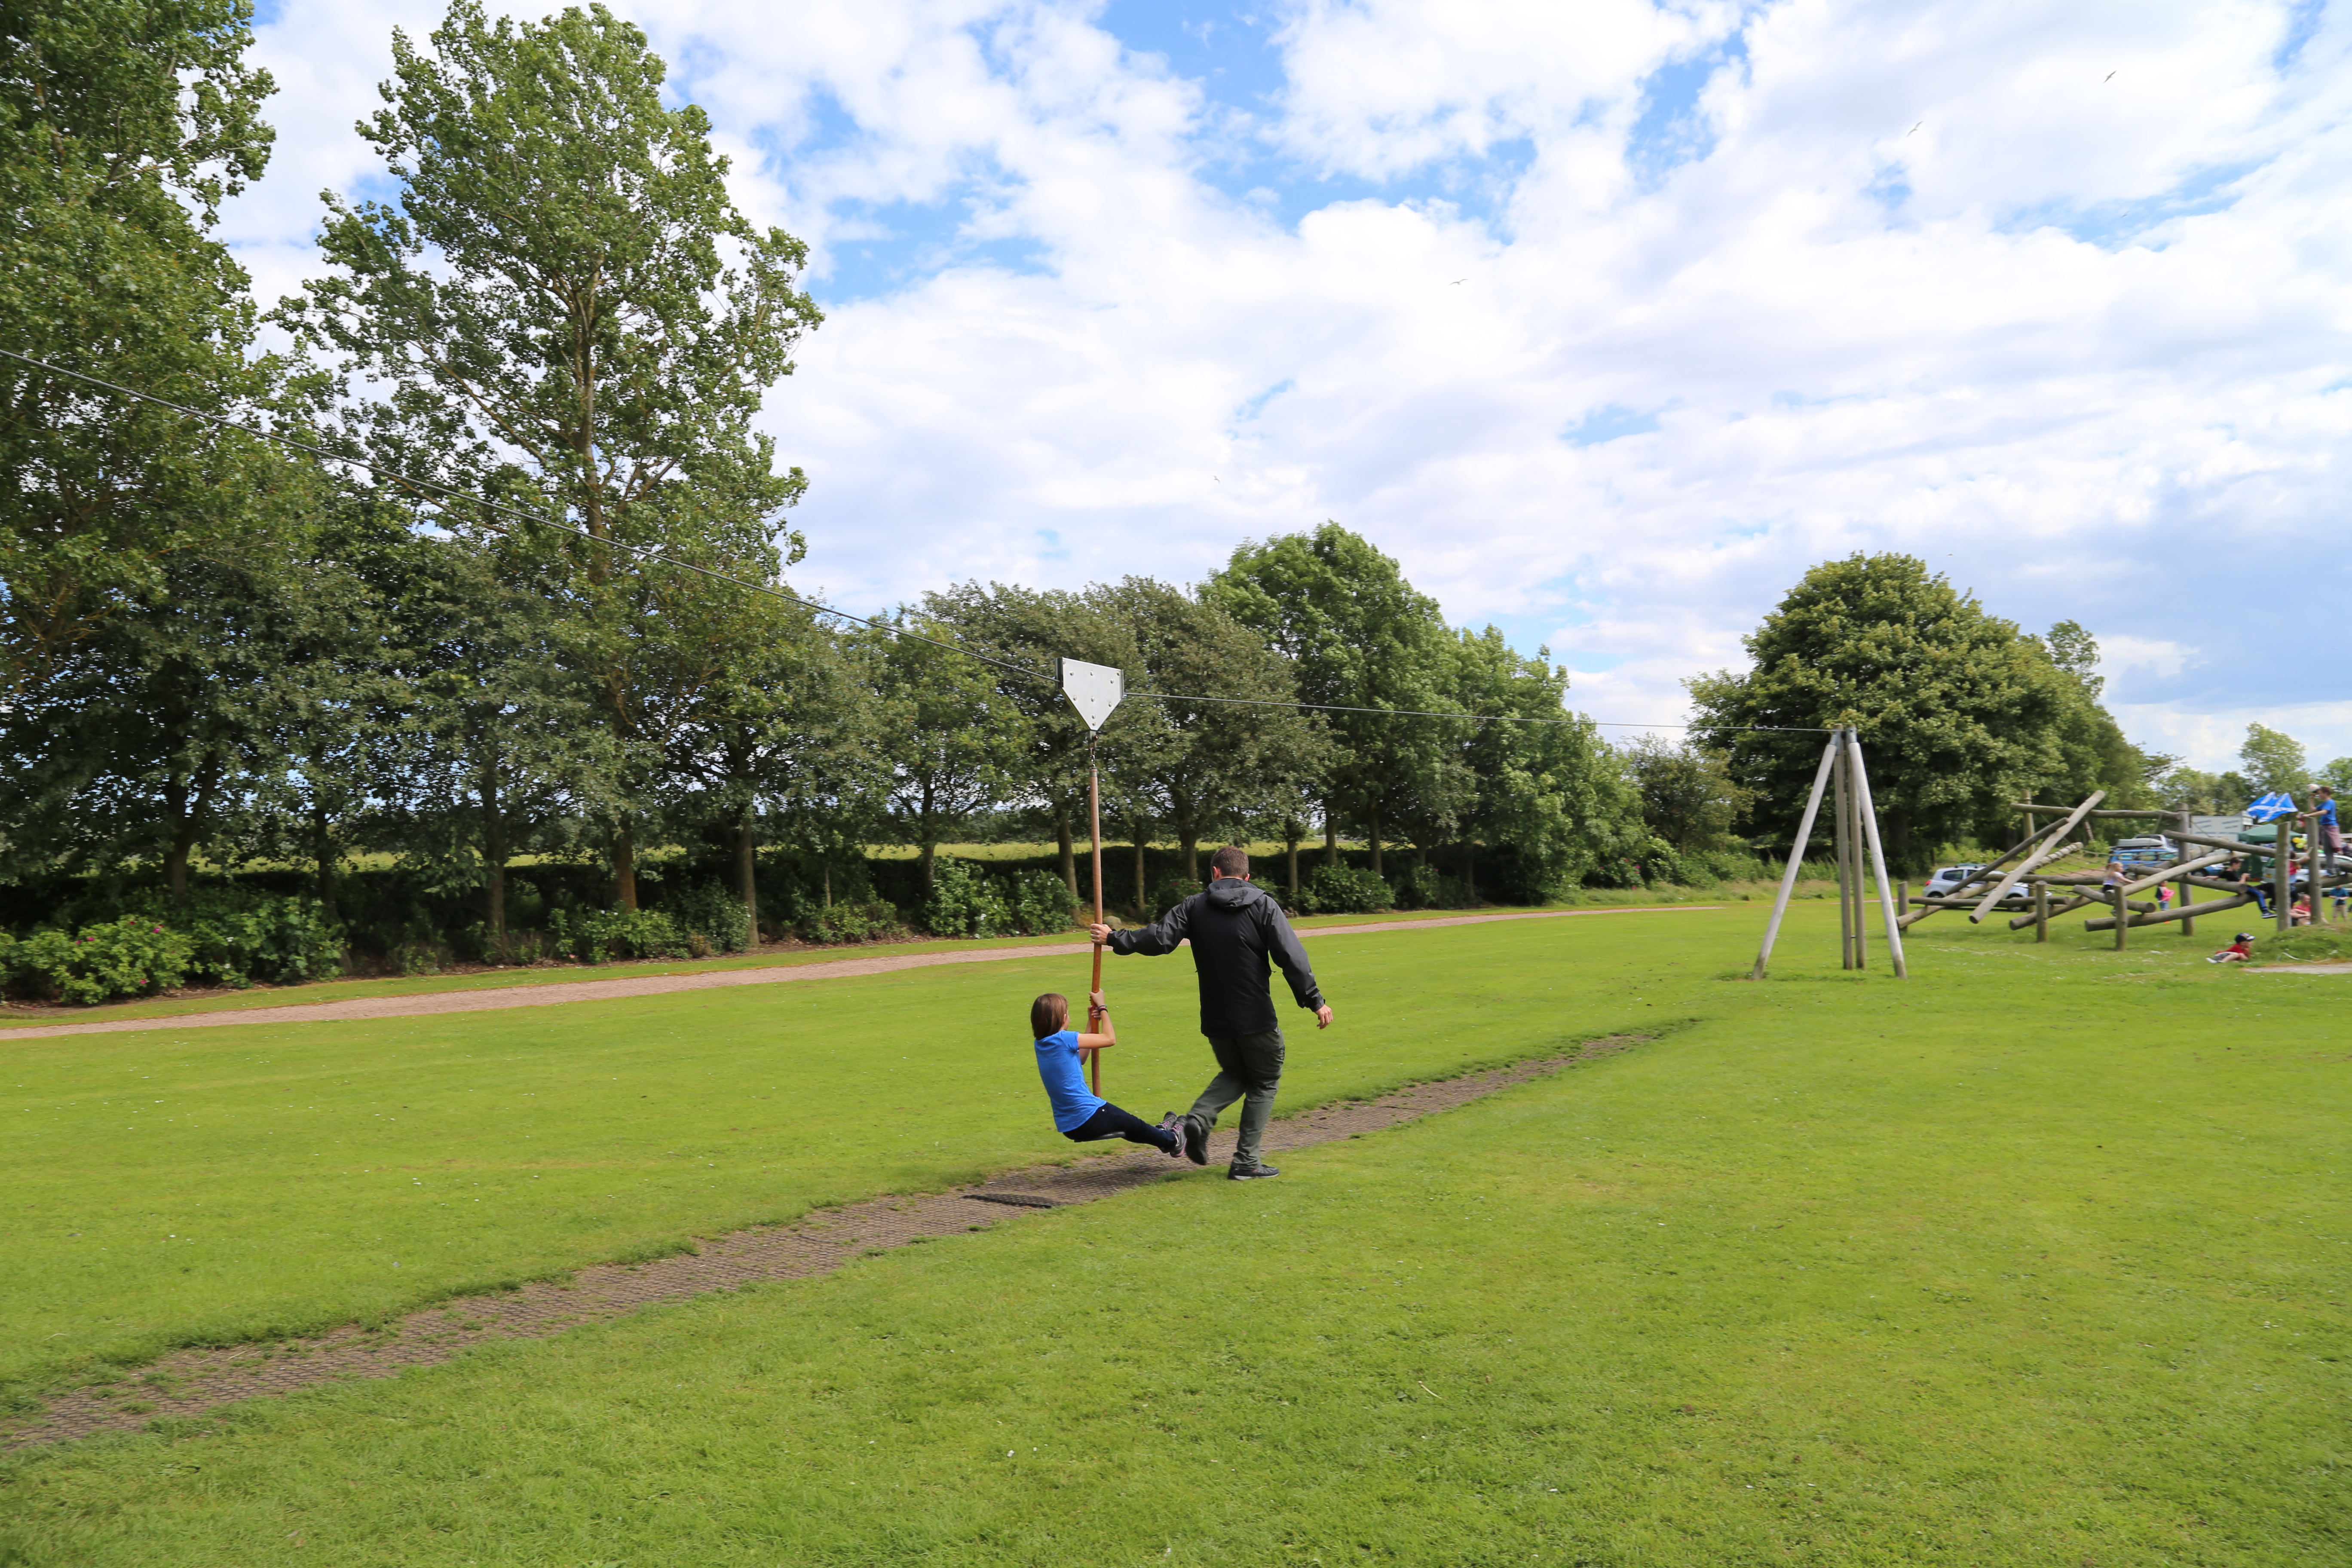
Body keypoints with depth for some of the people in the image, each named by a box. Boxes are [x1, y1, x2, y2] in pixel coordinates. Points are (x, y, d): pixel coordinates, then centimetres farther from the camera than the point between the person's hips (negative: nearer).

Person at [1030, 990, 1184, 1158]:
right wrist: (1102, 1006, -1)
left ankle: (1160, 1135, 52)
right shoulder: (1064, 1039, -21)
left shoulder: (1041, 1045, 4)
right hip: (1089, 1120, -7)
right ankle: (1172, 1140, 44)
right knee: (1132, 1124, 20)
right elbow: (1110, 1039, -13)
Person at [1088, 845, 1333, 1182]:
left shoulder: (1195, 907, 2)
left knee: (1234, 1074, 25)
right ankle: (1246, 1162, 10)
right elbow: (1292, 958, -10)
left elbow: (1158, 939, -2)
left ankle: (1199, 1117, -1)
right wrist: (1315, 1001, -5)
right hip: (1257, 1019, -3)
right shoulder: (1264, 906, -4)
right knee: (1264, 1083, 14)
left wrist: (1114, 939, 12)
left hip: (1215, 1021, 3)